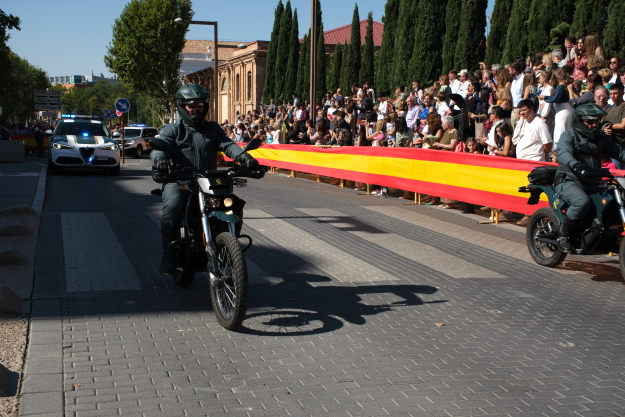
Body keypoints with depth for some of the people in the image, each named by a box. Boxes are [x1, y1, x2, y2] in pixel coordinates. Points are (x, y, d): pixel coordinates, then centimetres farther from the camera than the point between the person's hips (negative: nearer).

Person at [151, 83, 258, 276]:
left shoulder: (213, 128, 20)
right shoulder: (173, 130, 11)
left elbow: (227, 144, 4)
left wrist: (244, 156, -19)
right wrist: (159, 158, -33)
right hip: (179, 182, -3)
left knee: (235, 205, -17)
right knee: (172, 206, -32)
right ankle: (169, 256, -16)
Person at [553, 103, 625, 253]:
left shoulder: (600, 137, 20)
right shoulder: (569, 135, -2)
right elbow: (563, 154, -22)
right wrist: (576, 165, -42)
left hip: (593, 184, 7)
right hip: (568, 181, -6)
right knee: (582, 201, -35)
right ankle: (563, 236, -20)